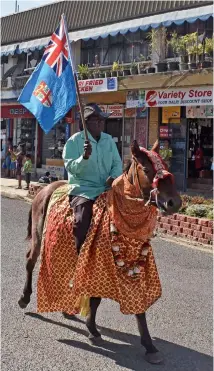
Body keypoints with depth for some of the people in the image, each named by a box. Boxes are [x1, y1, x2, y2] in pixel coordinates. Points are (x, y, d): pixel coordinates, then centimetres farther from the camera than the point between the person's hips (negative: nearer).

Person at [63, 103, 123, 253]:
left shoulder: (109, 140, 11)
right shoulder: (75, 141, -4)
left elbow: (117, 163, 11)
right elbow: (71, 167, -12)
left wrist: (113, 176, -10)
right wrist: (84, 156, -30)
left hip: (107, 189, 5)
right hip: (83, 190, -5)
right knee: (82, 221, -27)